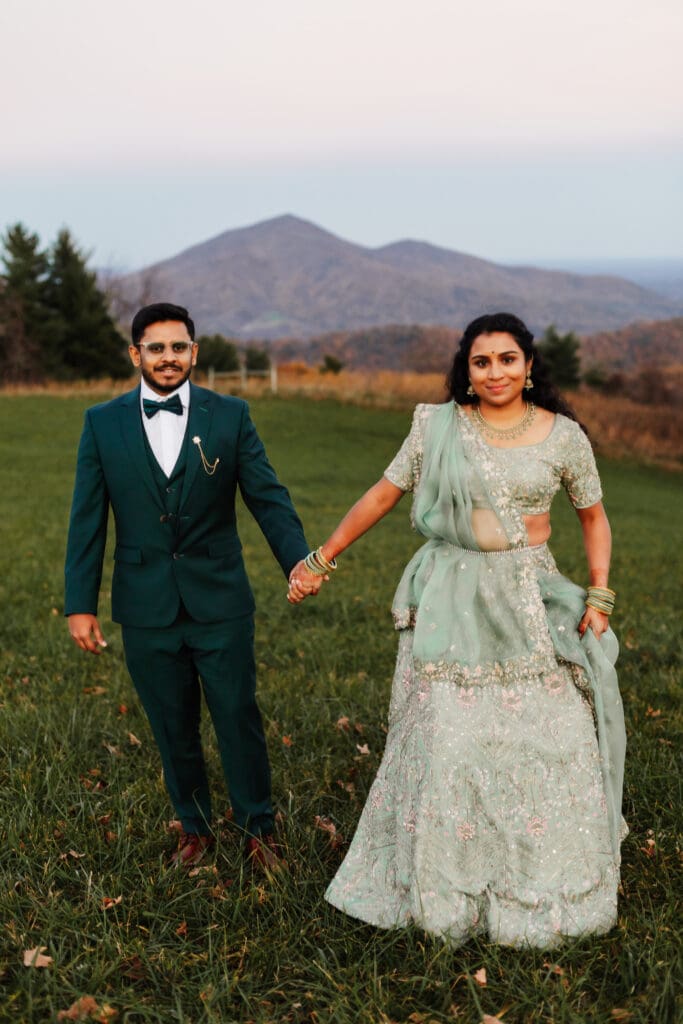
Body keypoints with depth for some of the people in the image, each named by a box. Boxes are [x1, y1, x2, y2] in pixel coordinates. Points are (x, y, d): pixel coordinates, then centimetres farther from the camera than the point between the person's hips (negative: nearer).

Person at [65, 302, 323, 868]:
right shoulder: (103, 422, 1)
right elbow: (88, 520, 2)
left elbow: (268, 497, -4)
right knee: (173, 729, 14)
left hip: (220, 602, -1)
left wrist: (298, 559, -21)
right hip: (147, 607, 1)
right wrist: (80, 603, -2)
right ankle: (195, 827, 34)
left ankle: (258, 829, 27)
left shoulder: (230, 415, -1)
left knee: (239, 718, 7)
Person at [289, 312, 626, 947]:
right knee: (446, 740, 4)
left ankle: (543, 890, 28)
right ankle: (443, 888, 27)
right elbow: (382, 495, 6)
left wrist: (599, 595, 0)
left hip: (532, 603, 1)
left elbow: (593, 516, 11)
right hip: (451, 602, 0)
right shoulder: (437, 426, -1)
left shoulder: (563, 436, 0)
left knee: (548, 740, 3)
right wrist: (322, 559, 8)